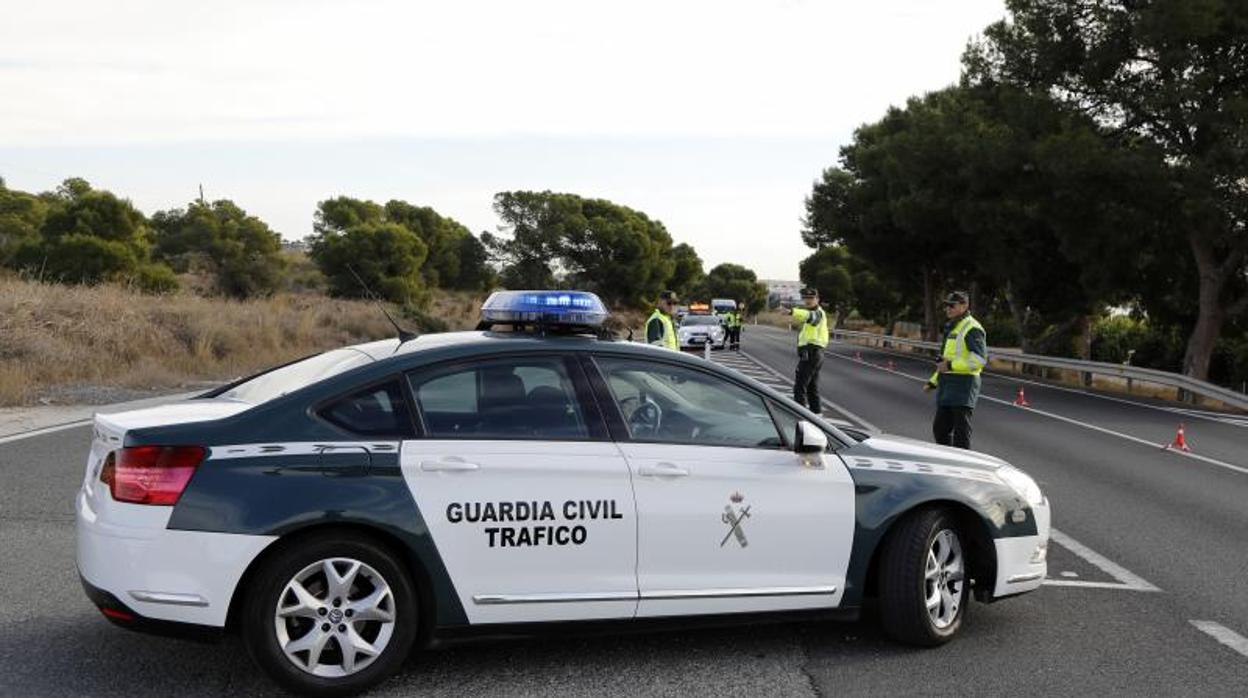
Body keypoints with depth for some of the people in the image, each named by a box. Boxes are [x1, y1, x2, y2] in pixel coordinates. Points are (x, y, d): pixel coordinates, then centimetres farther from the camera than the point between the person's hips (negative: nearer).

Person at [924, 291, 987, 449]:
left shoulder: (972, 328, -10)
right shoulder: (952, 328, 20)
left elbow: (980, 359, -21)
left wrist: (951, 365, -21)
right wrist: (933, 382, 23)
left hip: (963, 384, -10)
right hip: (948, 385, 10)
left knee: (961, 430, -6)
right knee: (940, 428, 12)